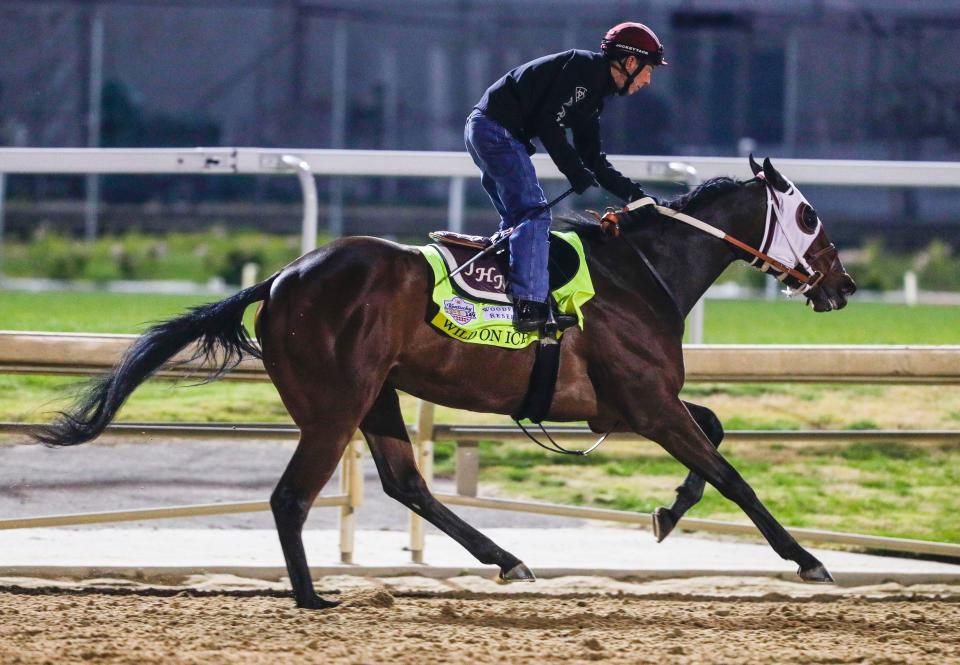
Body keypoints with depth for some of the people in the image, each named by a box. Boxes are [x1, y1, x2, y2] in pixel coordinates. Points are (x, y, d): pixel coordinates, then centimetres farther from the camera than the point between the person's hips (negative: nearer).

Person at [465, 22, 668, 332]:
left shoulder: (595, 94, 20)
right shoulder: (585, 68, -10)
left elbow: (593, 160, 24)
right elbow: (548, 122, -18)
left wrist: (634, 194, 16)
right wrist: (576, 173, -13)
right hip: (497, 129, -11)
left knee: (518, 220, 16)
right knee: (534, 214, -15)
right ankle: (529, 304, -24)